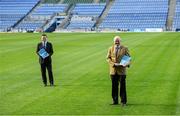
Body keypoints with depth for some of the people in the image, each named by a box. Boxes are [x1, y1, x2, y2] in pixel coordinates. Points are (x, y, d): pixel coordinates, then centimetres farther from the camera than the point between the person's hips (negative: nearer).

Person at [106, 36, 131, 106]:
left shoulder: (124, 49, 3)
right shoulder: (110, 49, 8)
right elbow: (108, 58, 4)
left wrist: (127, 64, -17)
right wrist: (113, 64, -13)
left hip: (122, 70, -2)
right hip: (113, 70, 2)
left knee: (122, 86, -1)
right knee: (114, 86, 6)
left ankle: (123, 101, 6)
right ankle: (115, 101, 15)